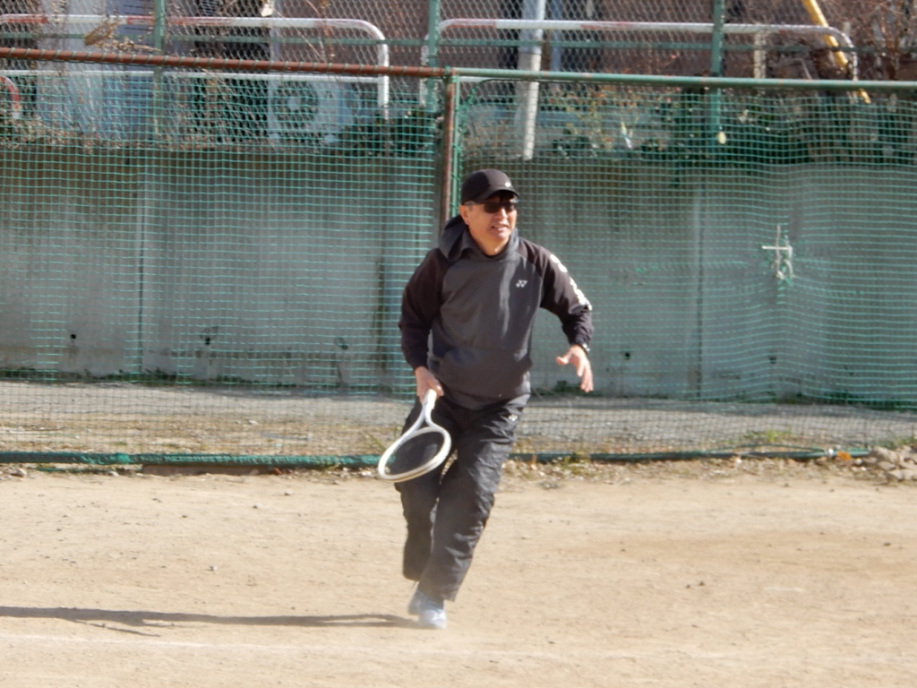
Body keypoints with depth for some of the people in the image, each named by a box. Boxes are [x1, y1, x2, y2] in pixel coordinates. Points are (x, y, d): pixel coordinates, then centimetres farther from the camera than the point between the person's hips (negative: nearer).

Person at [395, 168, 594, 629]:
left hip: (500, 406, 0)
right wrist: (420, 367, -13)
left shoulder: (536, 263, -4)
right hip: (444, 395, 0)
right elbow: (413, 318, 3)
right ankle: (422, 575, 22)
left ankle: (435, 594, -3)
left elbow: (577, 309, 9)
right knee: (416, 489, -4)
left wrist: (579, 346, -11)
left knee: (471, 495, -11)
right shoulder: (443, 263, -8)